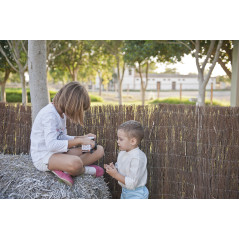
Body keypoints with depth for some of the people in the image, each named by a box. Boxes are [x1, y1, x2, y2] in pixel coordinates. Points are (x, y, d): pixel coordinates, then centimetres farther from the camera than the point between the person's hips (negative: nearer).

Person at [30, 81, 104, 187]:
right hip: (43, 157, -10)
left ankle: (63, 170, -16)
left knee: (99, 150, -4)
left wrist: (82, 138, 1)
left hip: (59, 152, 10)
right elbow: (51, 145, -29)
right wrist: (78, 141, -25)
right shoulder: (49, 114, -20)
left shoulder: (61, 113, 10)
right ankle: (88, 170, -7)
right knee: (75, 163, -42)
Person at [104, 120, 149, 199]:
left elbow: (132, 183, -29)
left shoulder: (138, 158, -27)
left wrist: (116, 175, -26)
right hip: (124, 192, 8)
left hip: (136, 195, -8)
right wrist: (113, 168, -9)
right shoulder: (122, 153, -2)